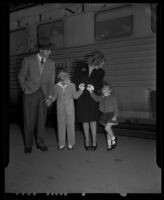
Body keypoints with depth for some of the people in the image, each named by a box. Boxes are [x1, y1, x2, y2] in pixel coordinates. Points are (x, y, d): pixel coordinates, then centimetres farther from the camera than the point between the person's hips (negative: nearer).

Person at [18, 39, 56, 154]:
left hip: (44, 95, 2)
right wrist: (24, 89, 1)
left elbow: (51, 80, 10)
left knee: (42, 120, 6)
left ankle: (40, 143, 20)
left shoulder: (51, 64, 6)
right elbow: (21, 76, 7)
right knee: (29, 120, 3)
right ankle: (28, 144, 16)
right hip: (30, 93, -2)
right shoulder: (28, 60, -2)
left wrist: (49, 94, 1)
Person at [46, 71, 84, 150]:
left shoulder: (72, 85, -7)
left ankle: (71, 143, 19)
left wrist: (80, 90, -11)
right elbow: (53, 96, 7)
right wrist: (49, 101, -8)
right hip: (60, 108, 1)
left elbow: (75, 96, 1)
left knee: (70, 124, 4)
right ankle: (61, 143, 22)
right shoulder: (56, 87, -6)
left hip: (70, 108, -1)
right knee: (61, 125, 8)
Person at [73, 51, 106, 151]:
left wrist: (94, 87, -26)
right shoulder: (82, 68, 2)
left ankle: (94, 140, 10)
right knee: (84, 119, 6)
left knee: (93, 119, -2)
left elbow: (99, 84, -5)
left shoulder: (100, 72, 0)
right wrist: (79, 84, -11)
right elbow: (76, 78, 10)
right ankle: (87, 140, 19)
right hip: (82, 96, 1)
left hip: (93, 97, -1)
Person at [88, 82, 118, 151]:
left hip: (111, 115, -5)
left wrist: (115, 116, -16)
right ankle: (109, 144, 21)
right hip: (104, 115, 5)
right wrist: (91, 91, -24)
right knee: (108, 130, 11)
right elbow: (96, 98, -12)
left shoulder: (112, 97, -9)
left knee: (107, 128, -20)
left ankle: (113, 138, 9)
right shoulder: (101, 97, 6)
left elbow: (115, 107, -10)